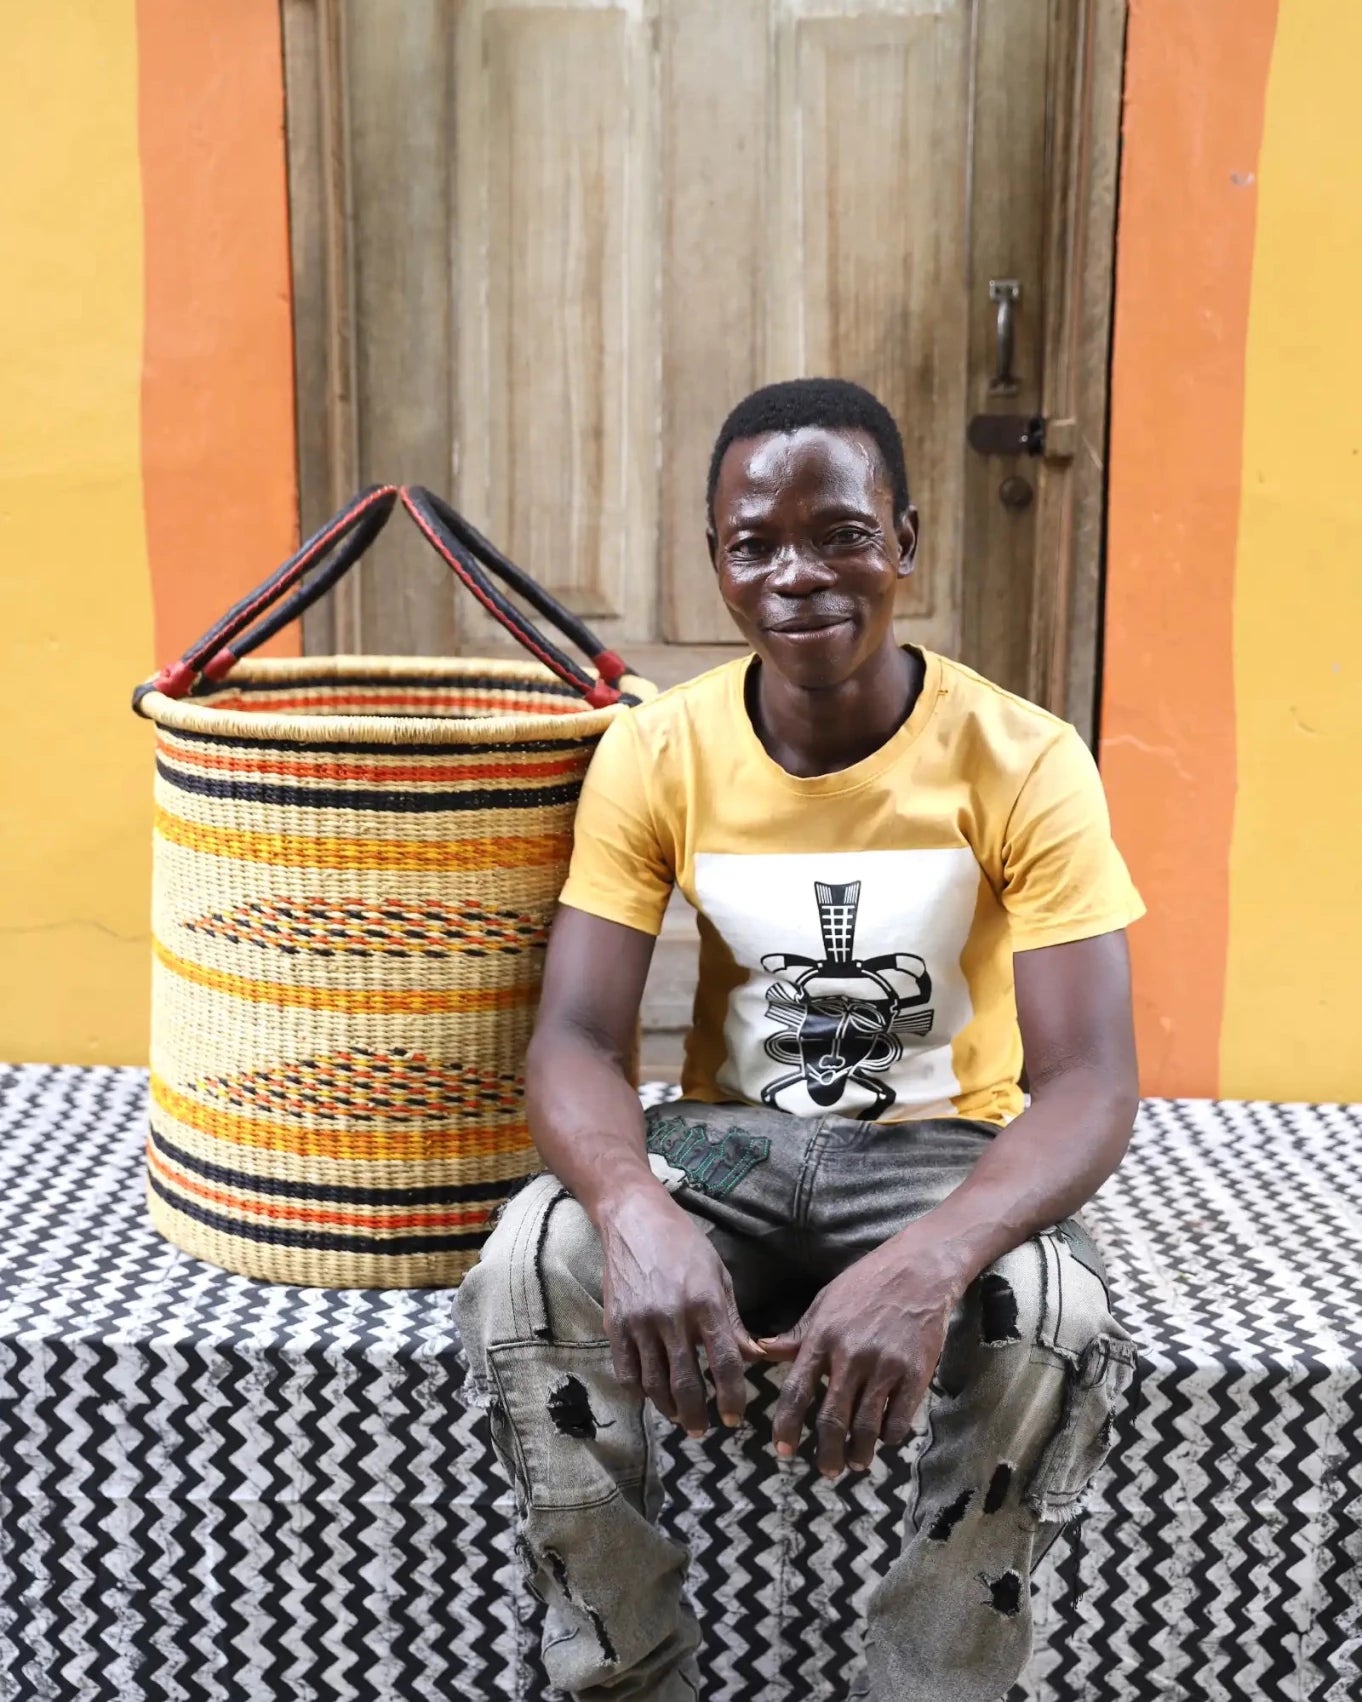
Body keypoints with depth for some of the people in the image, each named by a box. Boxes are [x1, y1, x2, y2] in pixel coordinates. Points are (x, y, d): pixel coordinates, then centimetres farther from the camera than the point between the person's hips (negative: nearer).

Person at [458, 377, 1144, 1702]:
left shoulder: (1023, 761, -15)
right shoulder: (655, 752, -8)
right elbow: (575, 1040, -14)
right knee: (530, 1268, -27)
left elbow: (1089, 1084, -20)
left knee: (1056, 1324, -33)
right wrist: (638, 1211, -39)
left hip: (945, 1147, -1)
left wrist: (931, 1261, -42)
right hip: (731, 1137, 2)